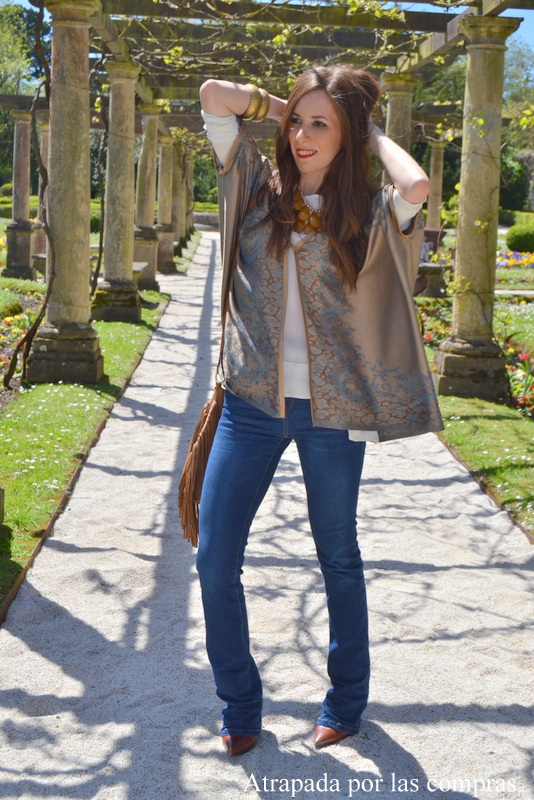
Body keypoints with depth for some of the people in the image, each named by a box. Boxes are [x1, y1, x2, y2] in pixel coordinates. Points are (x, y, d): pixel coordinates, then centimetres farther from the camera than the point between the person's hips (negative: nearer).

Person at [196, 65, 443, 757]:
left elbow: (416, 188, -25)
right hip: (251, 403, 3)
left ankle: (347, 698, 34)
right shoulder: (260, 187, 6)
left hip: (332, 411, -2)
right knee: (214, 560, 2)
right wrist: (283, 106, 8)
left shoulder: (369, 212, -2)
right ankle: (239, 705, 22)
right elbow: (214, 94, 2)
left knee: (338, 558, 13)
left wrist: (373, 134, -7)